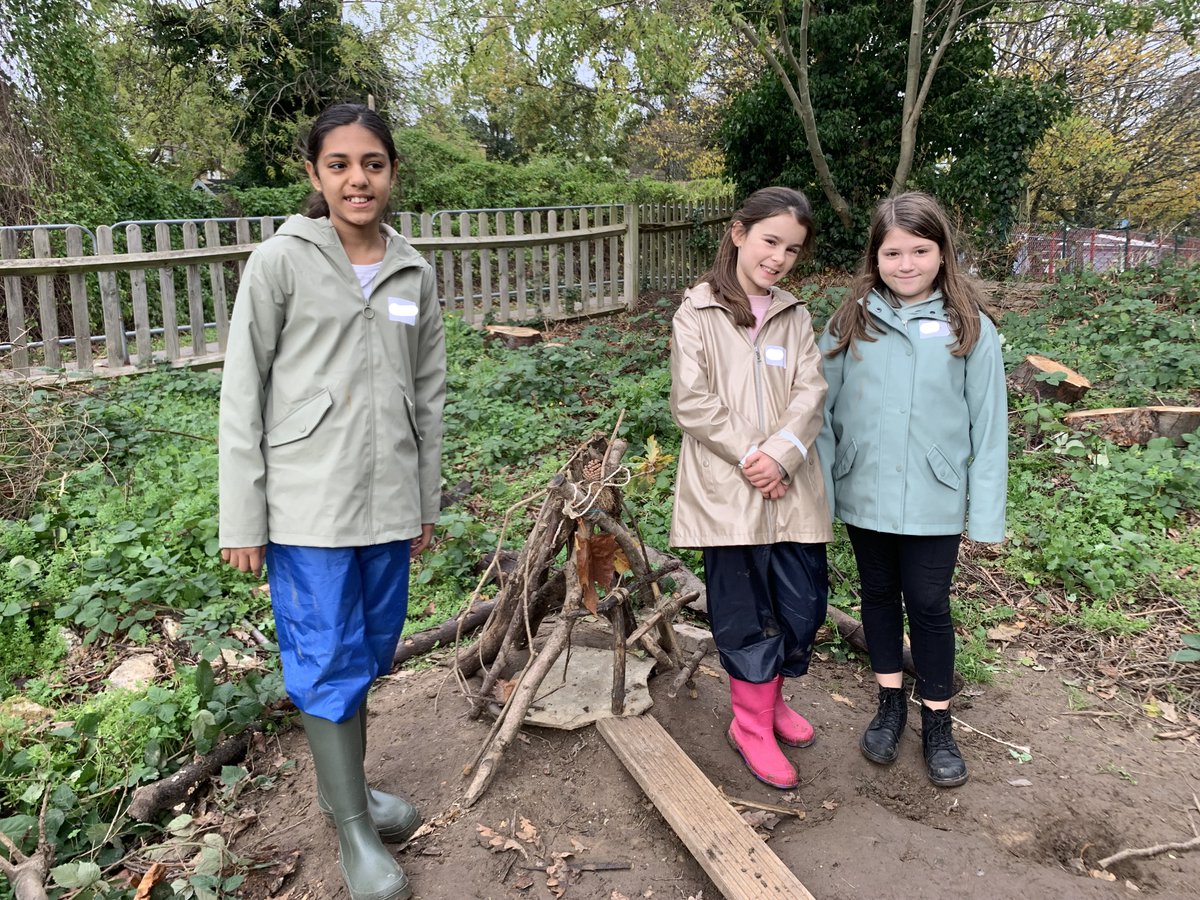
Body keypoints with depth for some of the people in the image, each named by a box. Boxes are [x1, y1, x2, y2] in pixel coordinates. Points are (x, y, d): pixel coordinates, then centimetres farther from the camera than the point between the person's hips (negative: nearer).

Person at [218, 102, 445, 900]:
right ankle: (353, 827, 18)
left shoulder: (415, 273, 7)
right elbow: (243, 393, -5)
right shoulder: (282, 261, -6)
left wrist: (426, 502, 12)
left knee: (372, 652, 15)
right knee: (329, 660, 2)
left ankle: (344, 785, 35)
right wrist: (242, 519, -7)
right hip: (309, 501, -5)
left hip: (389, 502, 5)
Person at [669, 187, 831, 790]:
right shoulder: (697, 313, -2)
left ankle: (770, 696, 35)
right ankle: (752, 724, 24)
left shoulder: (795, 316, 12)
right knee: (746, 611, 5)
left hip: (792, 490, 4)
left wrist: (779, 456, -15)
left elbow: (811, 394, 1)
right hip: (726, 491, -4)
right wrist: (747, 456, -14)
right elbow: (692, 403, -8)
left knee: (804, 603, 10)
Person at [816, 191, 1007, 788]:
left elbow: (988, 424, -3)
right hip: (864, 494, 2)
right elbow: (823, 409, 1)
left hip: (934, 501, -2)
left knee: (929, 606, 7)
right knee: (879, 596, 16)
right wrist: (819, 487, -3)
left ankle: (937, 723, 26)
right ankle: (890, 704, 35)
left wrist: (986, 510, -5)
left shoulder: (970, 329, -5)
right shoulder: (851, 322, -2)